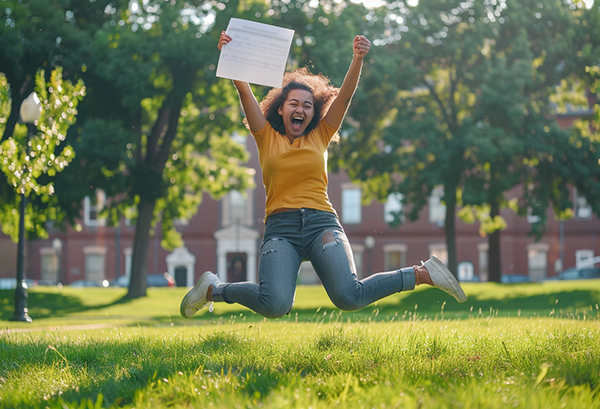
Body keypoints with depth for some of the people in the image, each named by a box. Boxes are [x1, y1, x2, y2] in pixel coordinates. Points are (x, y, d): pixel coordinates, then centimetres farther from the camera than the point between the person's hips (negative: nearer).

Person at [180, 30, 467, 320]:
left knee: (348, 298, -25)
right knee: (275, 305, -28)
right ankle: (214, 288, 1)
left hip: (322, 222, 1)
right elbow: (244, 91, 4)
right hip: (280, 227, -1)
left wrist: (358, 59, -10)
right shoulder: (267, 138, 15)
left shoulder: (320, 137, 17)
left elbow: (345, 95, 6)